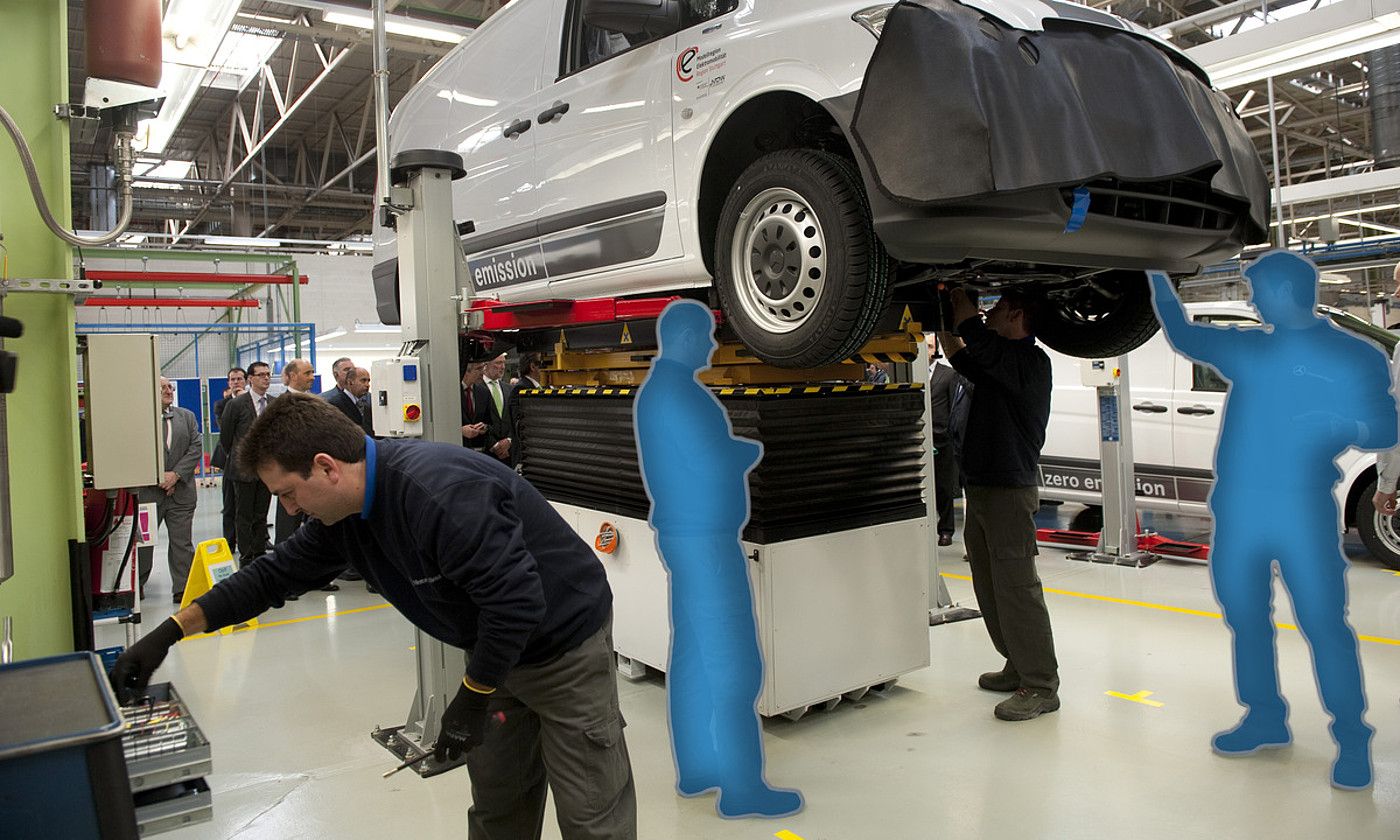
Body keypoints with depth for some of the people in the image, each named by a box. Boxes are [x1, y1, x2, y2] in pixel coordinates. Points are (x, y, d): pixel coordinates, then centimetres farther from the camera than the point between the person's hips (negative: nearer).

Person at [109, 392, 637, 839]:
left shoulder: (436, 493, -33)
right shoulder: (342, 514, -2)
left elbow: (516, 599, -32)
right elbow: (275, 575, 11)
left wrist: (473, 696, -19)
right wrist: (170, 632, 8)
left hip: (567, 643, -8)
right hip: (499, 649, 9)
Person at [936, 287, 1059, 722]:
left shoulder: (1030, 361, -12)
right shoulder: (1000, 364, 17)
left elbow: (978, 340, -23)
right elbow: (960, 356, 31)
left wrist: (960, 298, -10)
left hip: (1011, 491, -10)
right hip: (982, 489, 10)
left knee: (1017, 588, -8)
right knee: (990, 589, 14)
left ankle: (1041, 686, -1)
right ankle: (1019, 667, 25)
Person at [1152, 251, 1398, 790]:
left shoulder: (1354, 355, 4)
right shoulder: (1249, 349, 17)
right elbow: (1183, 334, 27)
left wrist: (1344, 426, -19)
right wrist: (1157, 277, 24)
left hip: (1302, 506, -5)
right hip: (1237, 505, 5)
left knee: (1323, 621, -7)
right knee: (1244, 616, 8)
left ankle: (1352, 739, 4)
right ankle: (1266, 719, 21)